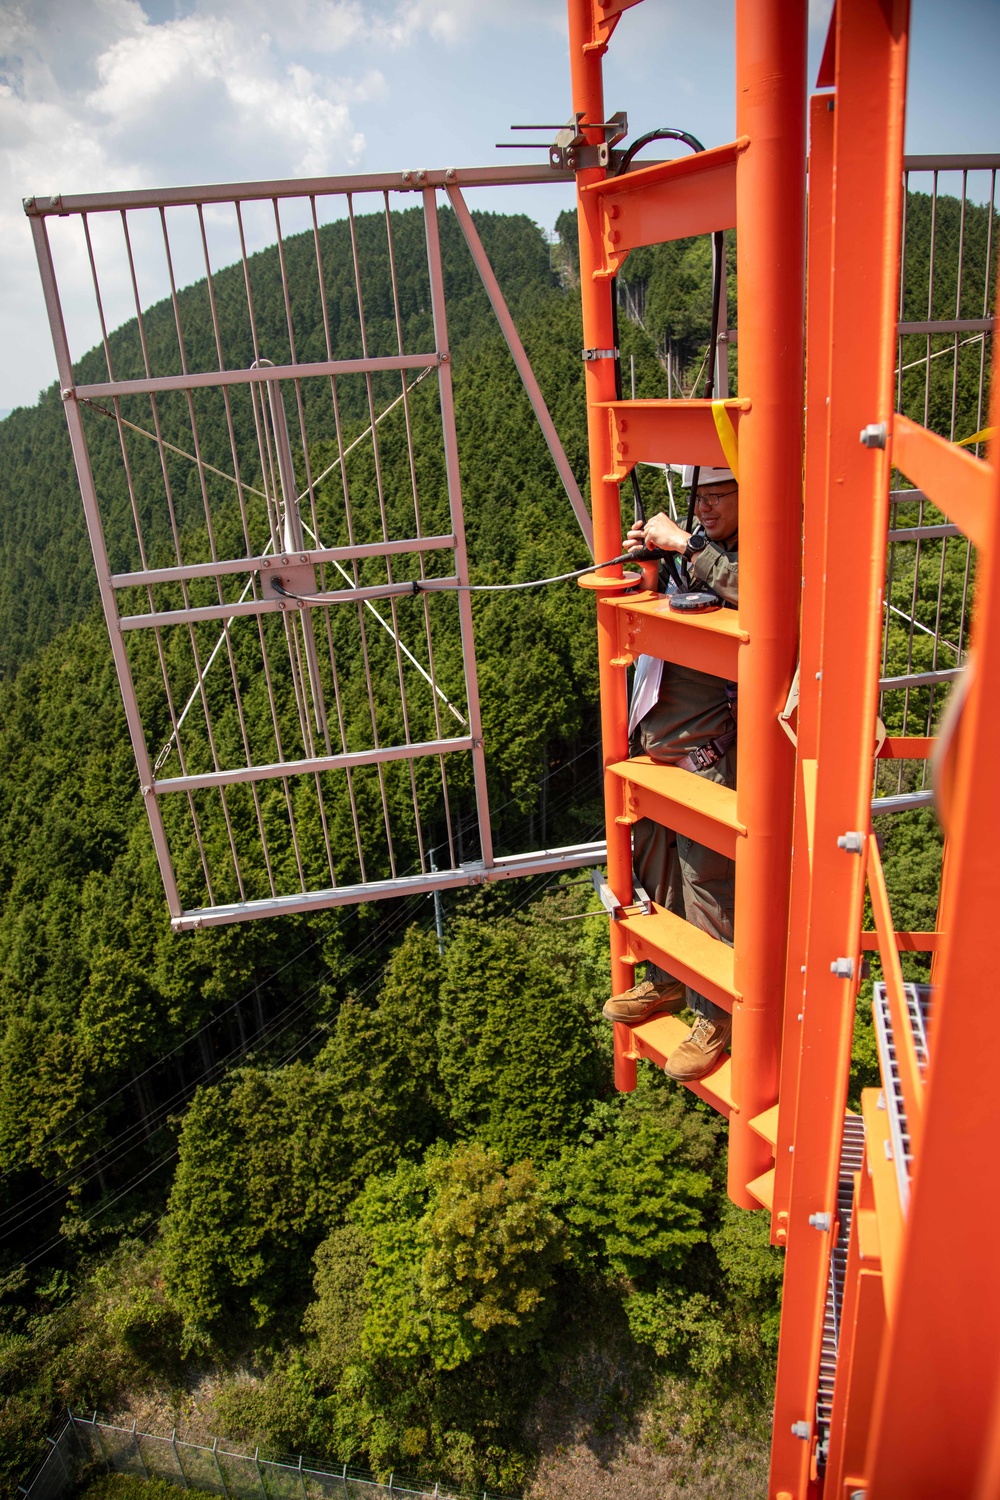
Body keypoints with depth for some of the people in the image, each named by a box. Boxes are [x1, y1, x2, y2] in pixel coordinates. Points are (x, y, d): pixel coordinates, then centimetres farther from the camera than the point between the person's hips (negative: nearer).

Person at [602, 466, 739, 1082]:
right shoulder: (699, 549, 12)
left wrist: (685, 545, -26)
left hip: (711, 749, -8)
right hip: (658, 737, 8)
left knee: (706, 879, -1)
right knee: (654, 864, 17)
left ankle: (717, 1016, 17)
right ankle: (666, 982, 37)